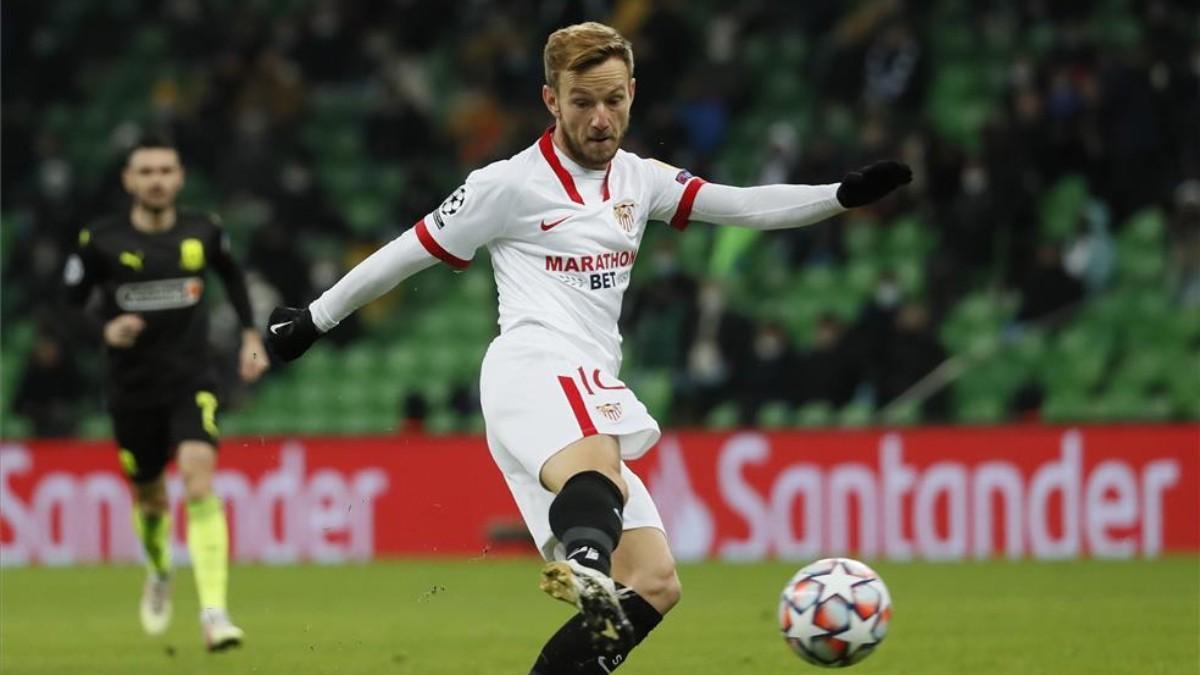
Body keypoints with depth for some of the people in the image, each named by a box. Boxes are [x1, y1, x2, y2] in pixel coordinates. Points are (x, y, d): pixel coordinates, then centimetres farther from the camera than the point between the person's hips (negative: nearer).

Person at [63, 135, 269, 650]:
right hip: (131, 389, 1)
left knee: (199, 473, -23)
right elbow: (71, 302, 2)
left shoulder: (203, 231, -2)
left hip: (191, 380, -1)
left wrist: (250, 334, 12)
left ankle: (214, 612, -28)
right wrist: (105, 328, -18)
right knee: (149, 494, 13)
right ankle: (159, 573, 50)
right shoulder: (100, 240, -8)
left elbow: (232, 275, 18)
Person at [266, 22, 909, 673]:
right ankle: (586, 564, -77)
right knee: (600, 476, -43)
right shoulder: (511, 185, 1)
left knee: (653, 585, -2)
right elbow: (408, 252, 9)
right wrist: (315, 319, 16)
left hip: (593, 397, 8)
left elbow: (742, 205, 15)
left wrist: (844, 194, 1)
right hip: (534, 371, -8)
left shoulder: (637, 180, 19)